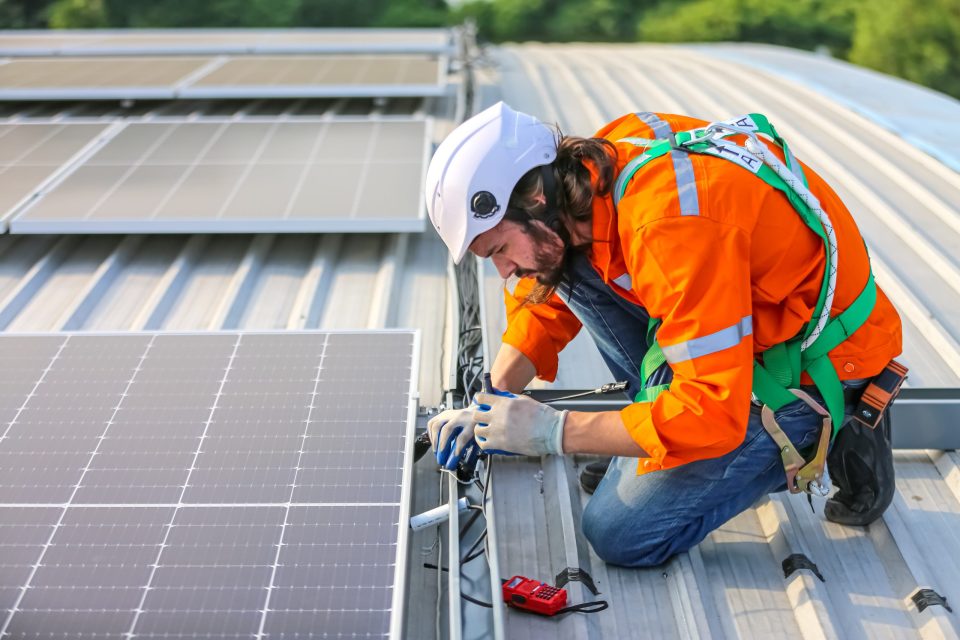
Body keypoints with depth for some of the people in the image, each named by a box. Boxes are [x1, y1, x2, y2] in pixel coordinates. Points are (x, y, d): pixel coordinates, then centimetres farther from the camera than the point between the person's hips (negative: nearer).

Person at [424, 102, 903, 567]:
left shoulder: (673, 227, -34)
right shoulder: (593, 164, -7)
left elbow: (713, 413, -32)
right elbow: (546, 301, 9)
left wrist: (553, 431, -25)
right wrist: (490, 403, -3)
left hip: (818, 366, -8)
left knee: (621, 535, -9)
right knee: (571, 269, -3)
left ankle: (815, 440, 3)